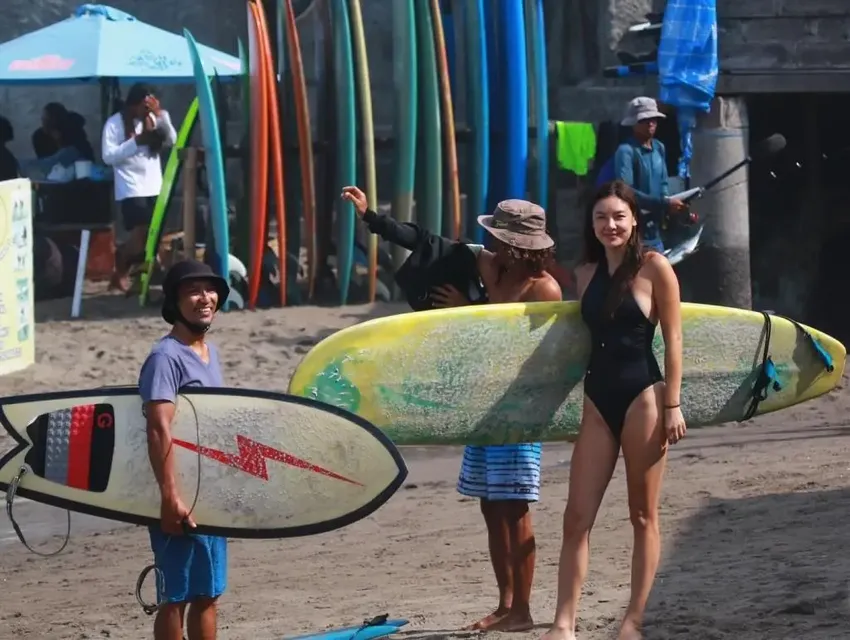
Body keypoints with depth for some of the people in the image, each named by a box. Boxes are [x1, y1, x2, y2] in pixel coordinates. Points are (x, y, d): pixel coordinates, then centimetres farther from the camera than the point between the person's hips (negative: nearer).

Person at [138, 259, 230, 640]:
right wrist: (170, 497, -30)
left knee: (208, 593, 13)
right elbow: (159, 429, -23)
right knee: (175, 597, -2)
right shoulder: (166, 358, -15)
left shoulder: (209, 352, 13)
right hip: (181, 501, -9)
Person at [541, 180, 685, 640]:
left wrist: (672, 404, -10)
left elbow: (672, 338, -6)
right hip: (597, 400, 5)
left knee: (642, 516, 4)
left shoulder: (653, 268, -5)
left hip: (642, 399, -5)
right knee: (576, 518, -2)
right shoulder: (586, 273, 10)